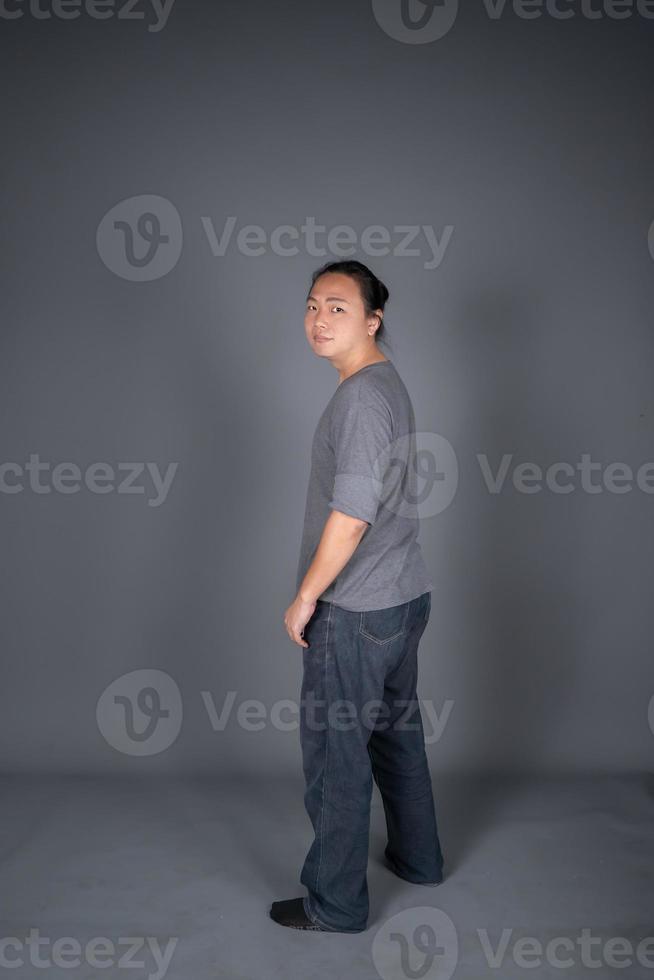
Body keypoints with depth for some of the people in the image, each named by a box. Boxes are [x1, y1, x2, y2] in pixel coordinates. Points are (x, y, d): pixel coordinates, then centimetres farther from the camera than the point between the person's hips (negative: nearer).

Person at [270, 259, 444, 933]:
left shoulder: (361, 397, -20)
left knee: (336, 757, 4)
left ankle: (336, 905, 19)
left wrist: (304, 598, -13)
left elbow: (350, 516, -24)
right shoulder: (389, 384, 11)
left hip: (355, 610, -10)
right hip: (405, 597, 10)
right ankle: (417, 857, 40)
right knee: (397, 732, 23)